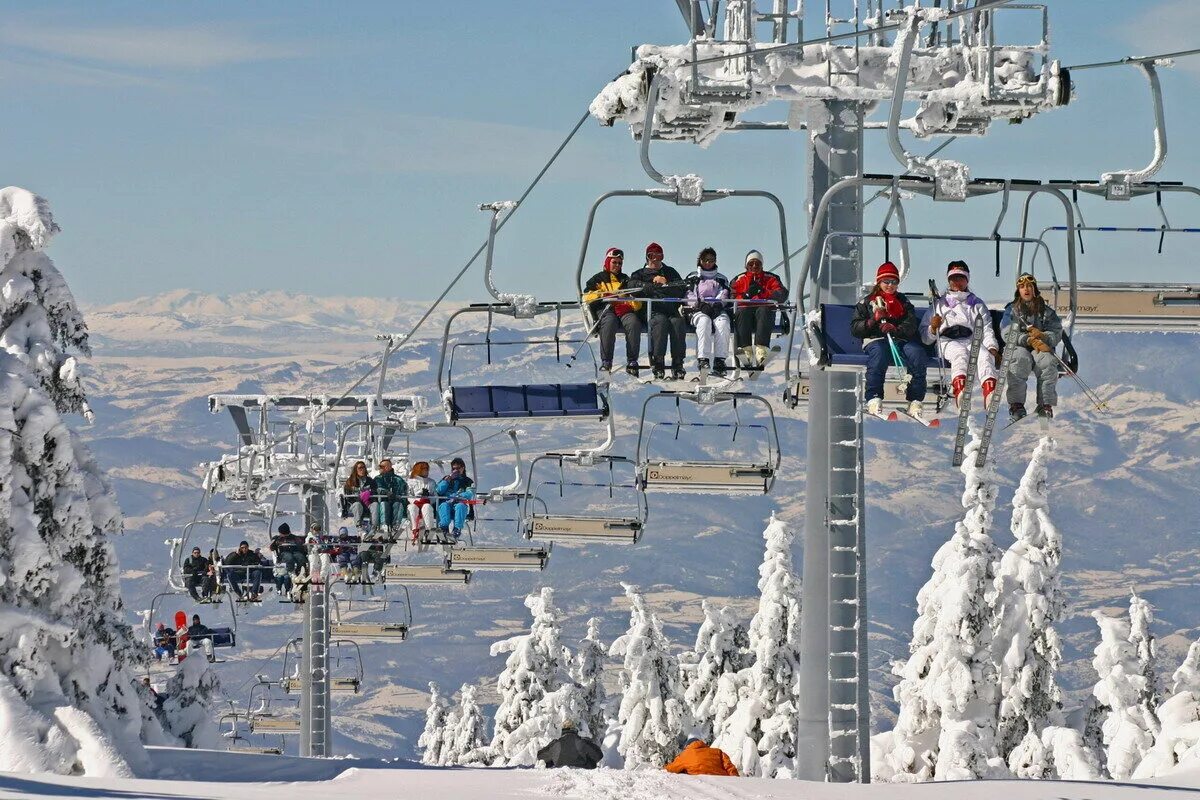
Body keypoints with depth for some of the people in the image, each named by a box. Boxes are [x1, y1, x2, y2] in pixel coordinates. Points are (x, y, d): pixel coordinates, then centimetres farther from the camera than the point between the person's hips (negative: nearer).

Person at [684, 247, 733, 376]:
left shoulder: (722, 279, 27)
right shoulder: (693, 278, 25)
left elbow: (724, 296, 10)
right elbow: (689, 295, 9)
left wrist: (717, 304, -12)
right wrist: (700, 304, -11)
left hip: (718, 310, 1)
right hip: (698, 311, -1)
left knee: (722, 323, -35)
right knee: (704, 321, -38)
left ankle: (719, 360, -44)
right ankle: (703, 359, -48)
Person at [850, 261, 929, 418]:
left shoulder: (904, 303, 24)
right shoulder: (867, 302, 21)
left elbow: (911, 326, 6)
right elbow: (854, 329, 11)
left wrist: (895, 329, -16)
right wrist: (873, 320, -7)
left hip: (901, 339, 2)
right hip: (876, 339, -2)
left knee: (917, 354, -31)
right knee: (879, 354, -39)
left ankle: (915, 402, -30)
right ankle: (874, 400, -43)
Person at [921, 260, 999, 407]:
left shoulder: (977, 304, 31)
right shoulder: (939, 304, 29)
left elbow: (987, 329, 17)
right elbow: (925, 337, 22)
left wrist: (992, 347, -4)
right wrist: (933, 328, -3)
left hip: (972, 340, 1)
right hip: (947, 341, -1)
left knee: (985, 356, -36)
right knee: (960, 353, -39)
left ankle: (990, 391, -64)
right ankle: (959, 388, -67)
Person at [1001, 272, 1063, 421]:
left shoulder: (1047, 311, 15)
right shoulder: (1011, 311, 13)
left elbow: (1057, 335, 6)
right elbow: (1007, 334, -2)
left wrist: (1042, 336, -17)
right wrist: (1028, 340, -18)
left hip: (1041, 348, 1)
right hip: (1018, 347, -1)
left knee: (1048, 361, -34)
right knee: (1020, 359, -37)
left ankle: (1046, 406, -35)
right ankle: (1016, 404, -40)